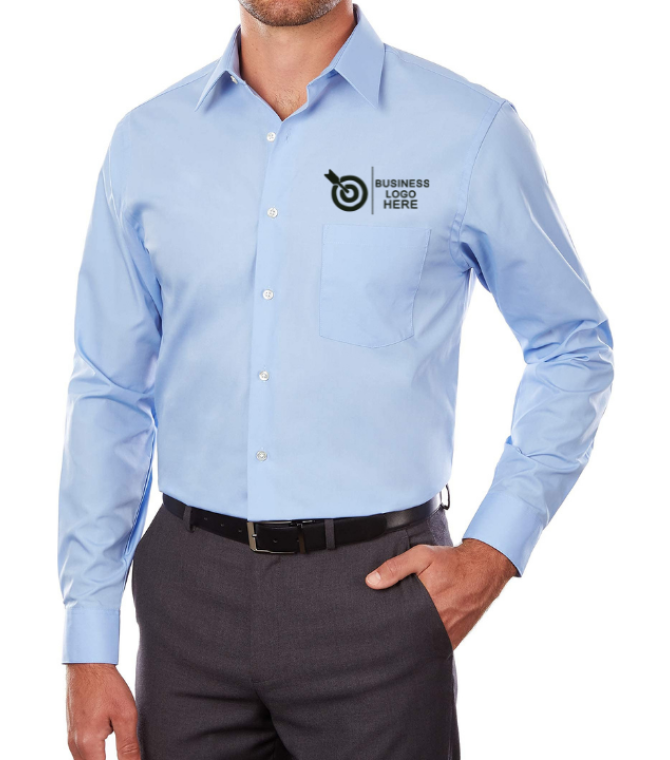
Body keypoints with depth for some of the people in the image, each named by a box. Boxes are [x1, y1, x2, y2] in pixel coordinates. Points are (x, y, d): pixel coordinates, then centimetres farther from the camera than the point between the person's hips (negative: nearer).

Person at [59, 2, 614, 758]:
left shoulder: (471, 131, -4)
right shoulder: (146, 141, 4)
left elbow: (573, 346, 6)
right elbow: (109, 394, 6)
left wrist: (495, 550, -5)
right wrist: (89, 646, 4)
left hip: (377, 587, -2)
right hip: (192, 590, 3)